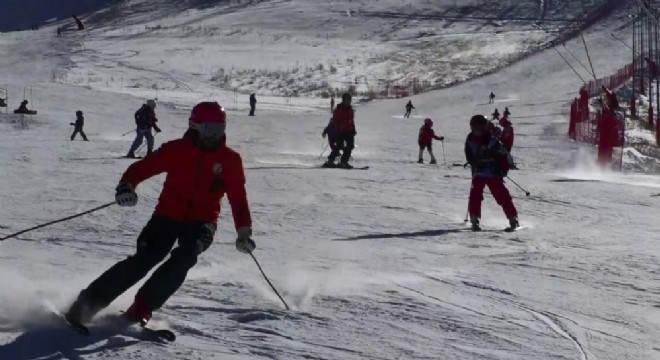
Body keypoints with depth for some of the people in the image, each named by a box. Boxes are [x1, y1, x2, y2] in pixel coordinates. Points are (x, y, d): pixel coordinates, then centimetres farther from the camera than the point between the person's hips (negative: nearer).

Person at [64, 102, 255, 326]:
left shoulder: (230, 160, 0)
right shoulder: (177, 150, -3)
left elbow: (238, 197, 4)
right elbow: (144, 166, -7)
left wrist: (244, 231, -3)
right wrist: (127, 185, -27)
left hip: (202, 221, 1)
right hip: (168, 215, -1)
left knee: (184, 258, -28)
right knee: (144, 259, -18)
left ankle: (141, 308, -21)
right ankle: (88, 302, -11)